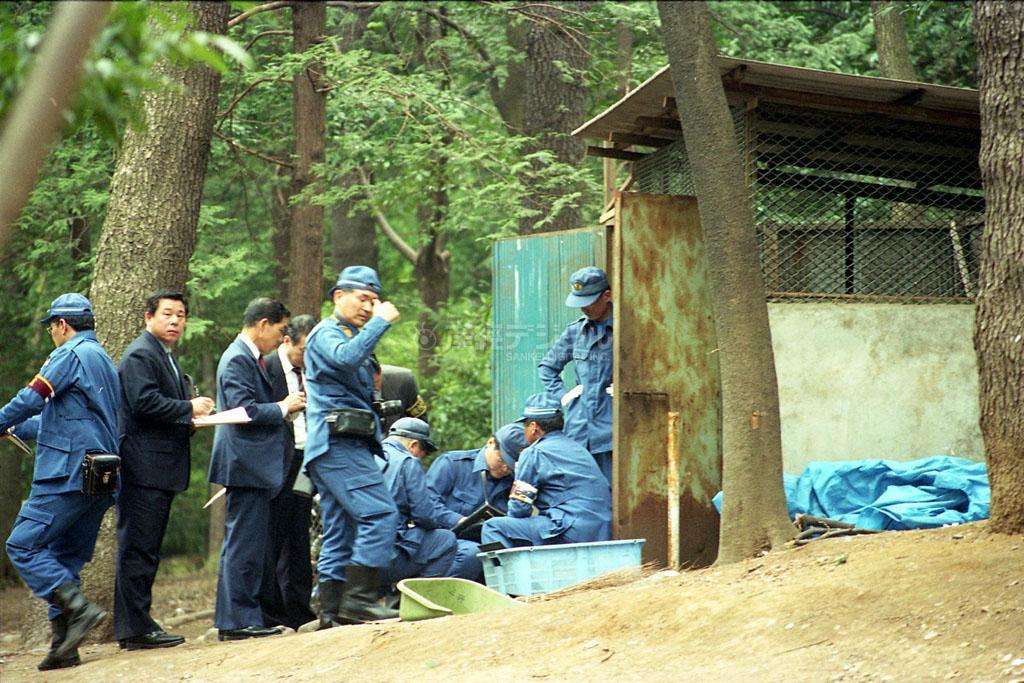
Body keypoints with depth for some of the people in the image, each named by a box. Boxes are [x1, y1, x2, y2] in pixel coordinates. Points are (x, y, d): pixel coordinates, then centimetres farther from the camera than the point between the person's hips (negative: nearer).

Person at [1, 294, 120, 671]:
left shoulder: (70, 355, -6)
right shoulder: (104, 361, 24)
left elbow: (30, 400, -11)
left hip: (68, 475, -9)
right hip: (101, 481, 9)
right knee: (63, 560, 11)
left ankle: (79, 608, -22)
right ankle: (64, 647, 5)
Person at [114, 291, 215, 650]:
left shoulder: (166, 357, 23)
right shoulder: (140, 355, -10)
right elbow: (144, 402, -22)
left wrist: (192, 418, 10)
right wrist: (189, 409, -15)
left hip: (162, 468, 11)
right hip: (144, 468, -11)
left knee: (146, 548, 13)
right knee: (138, 546, -10)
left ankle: (138, 623, 18)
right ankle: (134, 627, -10)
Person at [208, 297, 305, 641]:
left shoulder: (251, 358, 19)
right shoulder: (238, 360, -14)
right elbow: (245, 411, -21)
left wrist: (288, 402, 13)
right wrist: (284, 407, -11)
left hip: (256, 465, 11)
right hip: (246, 464, -11)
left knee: (246, 545, 13)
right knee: (244, 544, -8)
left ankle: (238, 619, 17)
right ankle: (237, 621, -7)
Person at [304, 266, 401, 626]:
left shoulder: (351, 336, 27)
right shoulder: (326, 333, -4)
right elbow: (346, 358, -28)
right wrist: (381, 322, -21)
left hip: (347, 446, 11)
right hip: (337, 444, -11)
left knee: (340, 532, 7)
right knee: (380, 514, -19)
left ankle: (332, 610, 7)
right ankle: (359, 597, -23)